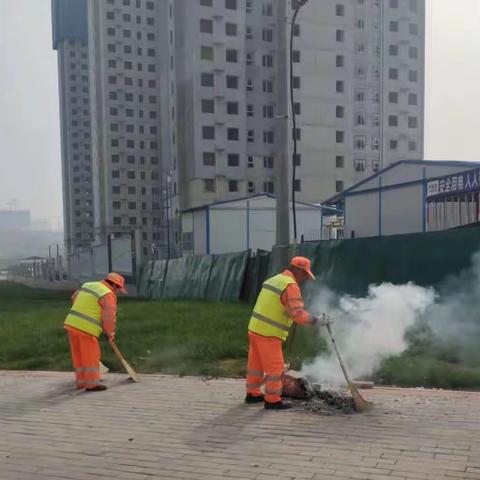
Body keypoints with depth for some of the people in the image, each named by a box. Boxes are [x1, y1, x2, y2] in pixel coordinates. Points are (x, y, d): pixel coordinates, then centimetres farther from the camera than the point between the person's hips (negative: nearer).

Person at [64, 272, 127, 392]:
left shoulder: (88, 285, 15)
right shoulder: (108, 295, -9)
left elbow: (75, 299, 30)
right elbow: (109, 318, -12)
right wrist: (110, 333, 4)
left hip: (72, 324, 8)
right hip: (85, 328, -8)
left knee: (80, 355, 16)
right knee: (91, 356, 3)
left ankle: (82, 381, 25)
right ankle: (91, 384, 9)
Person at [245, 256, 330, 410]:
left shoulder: (273, 280, 14)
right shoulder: (291, 286, -14)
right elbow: (298, 314, -22)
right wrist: (316, 320, -10)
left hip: (255, 328, 9)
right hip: (269, 334, -9)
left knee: (256, 364, 18)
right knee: (274, 367, 1)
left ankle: (253, 394, 29)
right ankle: (273, 400, 7)